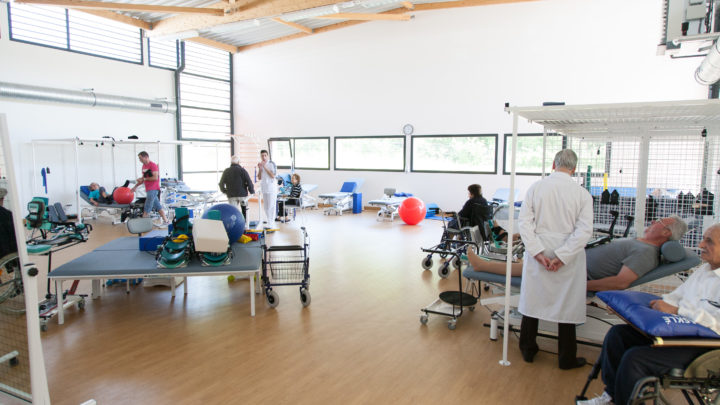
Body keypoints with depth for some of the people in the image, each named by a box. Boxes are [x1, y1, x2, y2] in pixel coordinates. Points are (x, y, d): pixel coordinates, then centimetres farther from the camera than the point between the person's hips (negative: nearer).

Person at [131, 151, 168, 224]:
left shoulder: (153, 165, -12)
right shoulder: (144, 166, 15)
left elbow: (155, 178, -20)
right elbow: (143, 178, 22)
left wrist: (144, 179, -15)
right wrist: (136, 186, 16)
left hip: (153, 189, -9)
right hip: (149, 190, 9)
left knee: (147, 208, -8)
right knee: (158, 206, 10)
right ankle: (165, 221, 14)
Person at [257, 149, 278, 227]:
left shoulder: (272, 164, -9)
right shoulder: (261, 164, 11)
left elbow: (273, 176, -18)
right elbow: (259, 178, 11)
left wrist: (265, 167, -19)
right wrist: (260, 169, -4)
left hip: (271, 188, -7)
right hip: (264, 188, 7)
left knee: (271, 206, -8)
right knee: (265, 207, 14)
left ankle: (271, 225, -5)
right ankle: (268, 220, 27)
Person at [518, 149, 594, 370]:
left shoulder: (535, 187, -4)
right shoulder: (582, 194, -6)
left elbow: (524, 221, -9)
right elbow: (584, 230, -13)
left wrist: (538, 252, -10)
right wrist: (561, 256, -13)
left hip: (537, 254, 1)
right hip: (568, 260, -1)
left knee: (531, 300, 14)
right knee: (567, 306, 12)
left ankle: (528, 350, 29)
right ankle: (567, 358, 25)